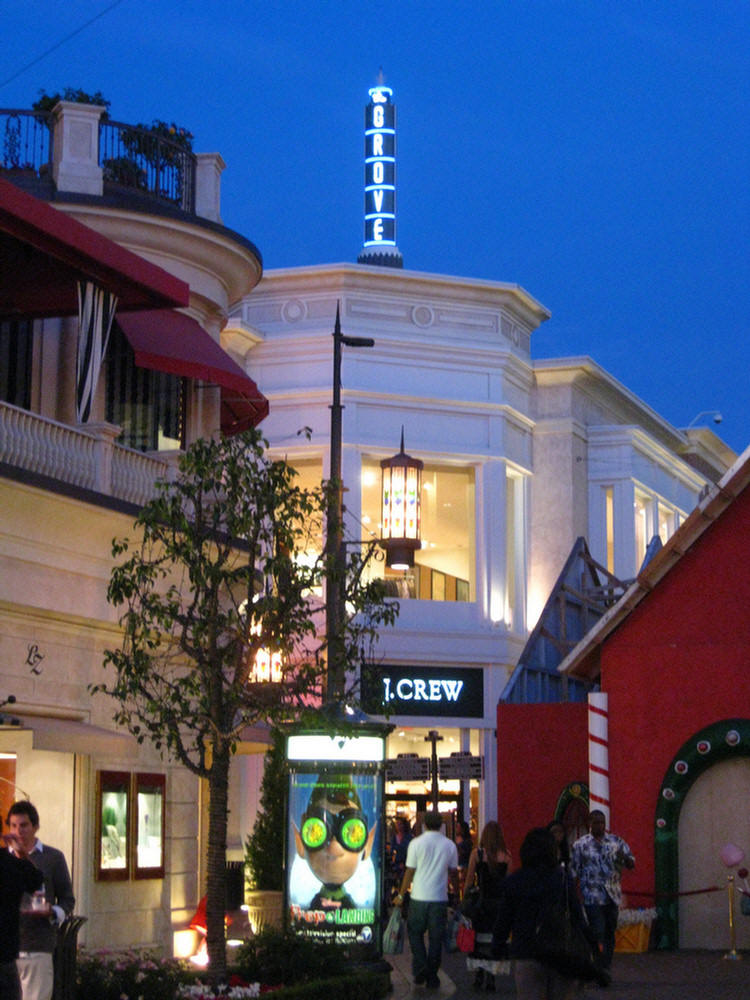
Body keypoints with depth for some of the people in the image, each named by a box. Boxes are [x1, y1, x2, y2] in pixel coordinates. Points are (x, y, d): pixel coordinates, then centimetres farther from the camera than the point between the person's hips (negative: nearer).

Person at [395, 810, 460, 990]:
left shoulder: (416, 843, -4)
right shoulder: (450, 845, 2)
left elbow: (410, 872, -2)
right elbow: (454, 873, 9)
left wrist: (401, 895, 8)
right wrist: (456, 894, 23)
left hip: (419, 897, -2)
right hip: (440, 898, 2)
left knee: (415, 933, 13)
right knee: (436, 938, 8)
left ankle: (420, 967, -3)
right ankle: (432, 977, 10)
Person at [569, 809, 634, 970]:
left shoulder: (616, 841, 8)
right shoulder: (580, 845, 1)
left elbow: (631, 864, 6)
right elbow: (574, 872, 3)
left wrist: (625, 858, -18)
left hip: (613, 896, 4)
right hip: (592, 897, -4)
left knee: (610, 933, 8)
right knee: (598, 934, -10)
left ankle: (606, 968, 16)